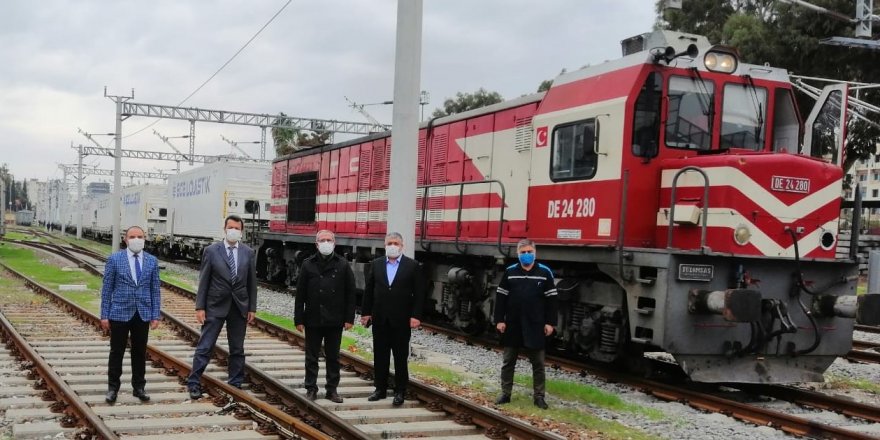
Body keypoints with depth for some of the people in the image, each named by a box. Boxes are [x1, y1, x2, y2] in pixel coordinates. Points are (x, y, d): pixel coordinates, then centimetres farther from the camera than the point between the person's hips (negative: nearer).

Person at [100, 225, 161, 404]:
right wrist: (104, 315, -5)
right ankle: (113, 388, 18)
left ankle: (138, 387, 21)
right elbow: (107, 289, -1)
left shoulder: (152, 261, 4)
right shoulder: (114, 259, -2)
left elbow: (155, 290, 6)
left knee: (140, 353, 9)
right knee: (116, 352, 6)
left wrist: (155, 315, 1)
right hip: (119, 313, -2)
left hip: (143, 314, 2)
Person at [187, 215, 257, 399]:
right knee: (204, 347, -2)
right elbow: (203, 281, -3)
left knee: (237, 348, 10)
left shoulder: (248, 253, 4)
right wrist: (200, 307, -8)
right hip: (215, 306, -3)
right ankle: (194, 383, 5)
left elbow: (252, 282, 6)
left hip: (239, 307, 3)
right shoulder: (211, 251, -3)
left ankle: (235, 384, 20)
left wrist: (252, 308, 3)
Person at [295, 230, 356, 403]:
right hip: (313, 320, 0)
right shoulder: (308, 265, 1)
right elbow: (300, 294, 1)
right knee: (311, 357, 7)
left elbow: (350, 293, 1)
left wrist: (349, 318, -4)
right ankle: (311, 389, 16)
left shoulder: (343, 265, 1)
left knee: (333, 357, 9)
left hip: (334, 321, 0)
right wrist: (299, 319, -3)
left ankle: (332, 389, 17)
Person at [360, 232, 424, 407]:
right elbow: (368, 290, 9)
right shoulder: (376, 264, 6)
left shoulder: (412, 265, -3)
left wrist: (416, 316, -11)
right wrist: (365, 312, 4)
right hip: (380, 318, 3)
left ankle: (400, 392, 11)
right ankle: (380, 389, 18)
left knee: (401, 357, 4)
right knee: (380, 356, 9)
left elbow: (419, 293, -5)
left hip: (401, 320, -3)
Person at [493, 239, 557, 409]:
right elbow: (500, 297, 3)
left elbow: (551, 299, -1)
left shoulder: (545, 272, -1)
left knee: (538, 363, 5)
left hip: (535, 326, -1)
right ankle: (505, 393, 19)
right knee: (508, 362, 9)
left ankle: (539, 396, 14)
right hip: (512, 325, 1)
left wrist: (550, 322, -5)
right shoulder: (510, 272, 2)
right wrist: (499, 320, -4)